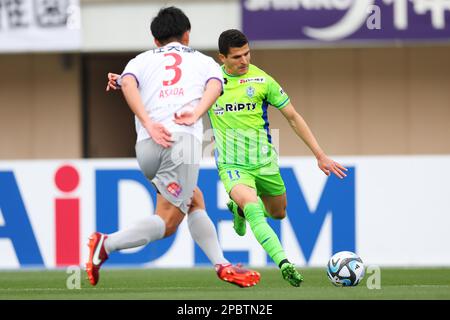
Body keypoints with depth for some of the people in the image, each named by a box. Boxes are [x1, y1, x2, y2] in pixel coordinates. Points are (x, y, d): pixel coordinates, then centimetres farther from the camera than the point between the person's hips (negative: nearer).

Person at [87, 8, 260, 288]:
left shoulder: (143, 60, 26)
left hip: (146, 146, 4)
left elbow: (127, 83, 3)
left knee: (195, 202, 21)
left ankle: (222, 265, 16)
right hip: (183, 139, -4)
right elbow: (215, 85, 2)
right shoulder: (204, 61, 25)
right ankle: (107, 244, -15)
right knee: (167, 222, -1)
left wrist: (148, 123, -6)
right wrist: (196, 113, -12)